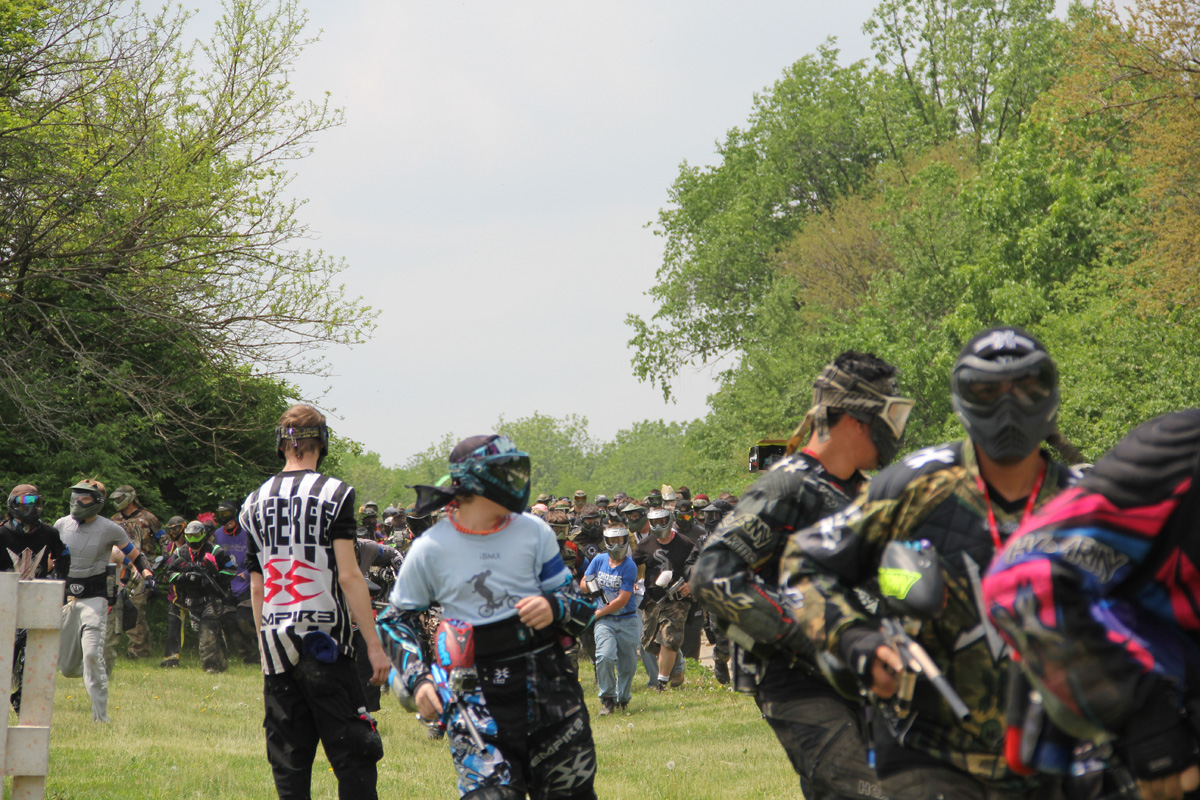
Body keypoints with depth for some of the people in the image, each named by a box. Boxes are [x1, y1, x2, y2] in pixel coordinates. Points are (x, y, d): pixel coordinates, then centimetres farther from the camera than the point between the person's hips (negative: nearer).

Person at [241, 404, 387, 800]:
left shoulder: (255, 503, 10)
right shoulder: (334, 494, -6)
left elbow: (256, 586, 12)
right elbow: (348, 576, -11)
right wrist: (374, 645, -9)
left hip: (277, 644, 5)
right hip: (325, 642, -5)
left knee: (289, 760, 7)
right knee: (353, 755, -3)